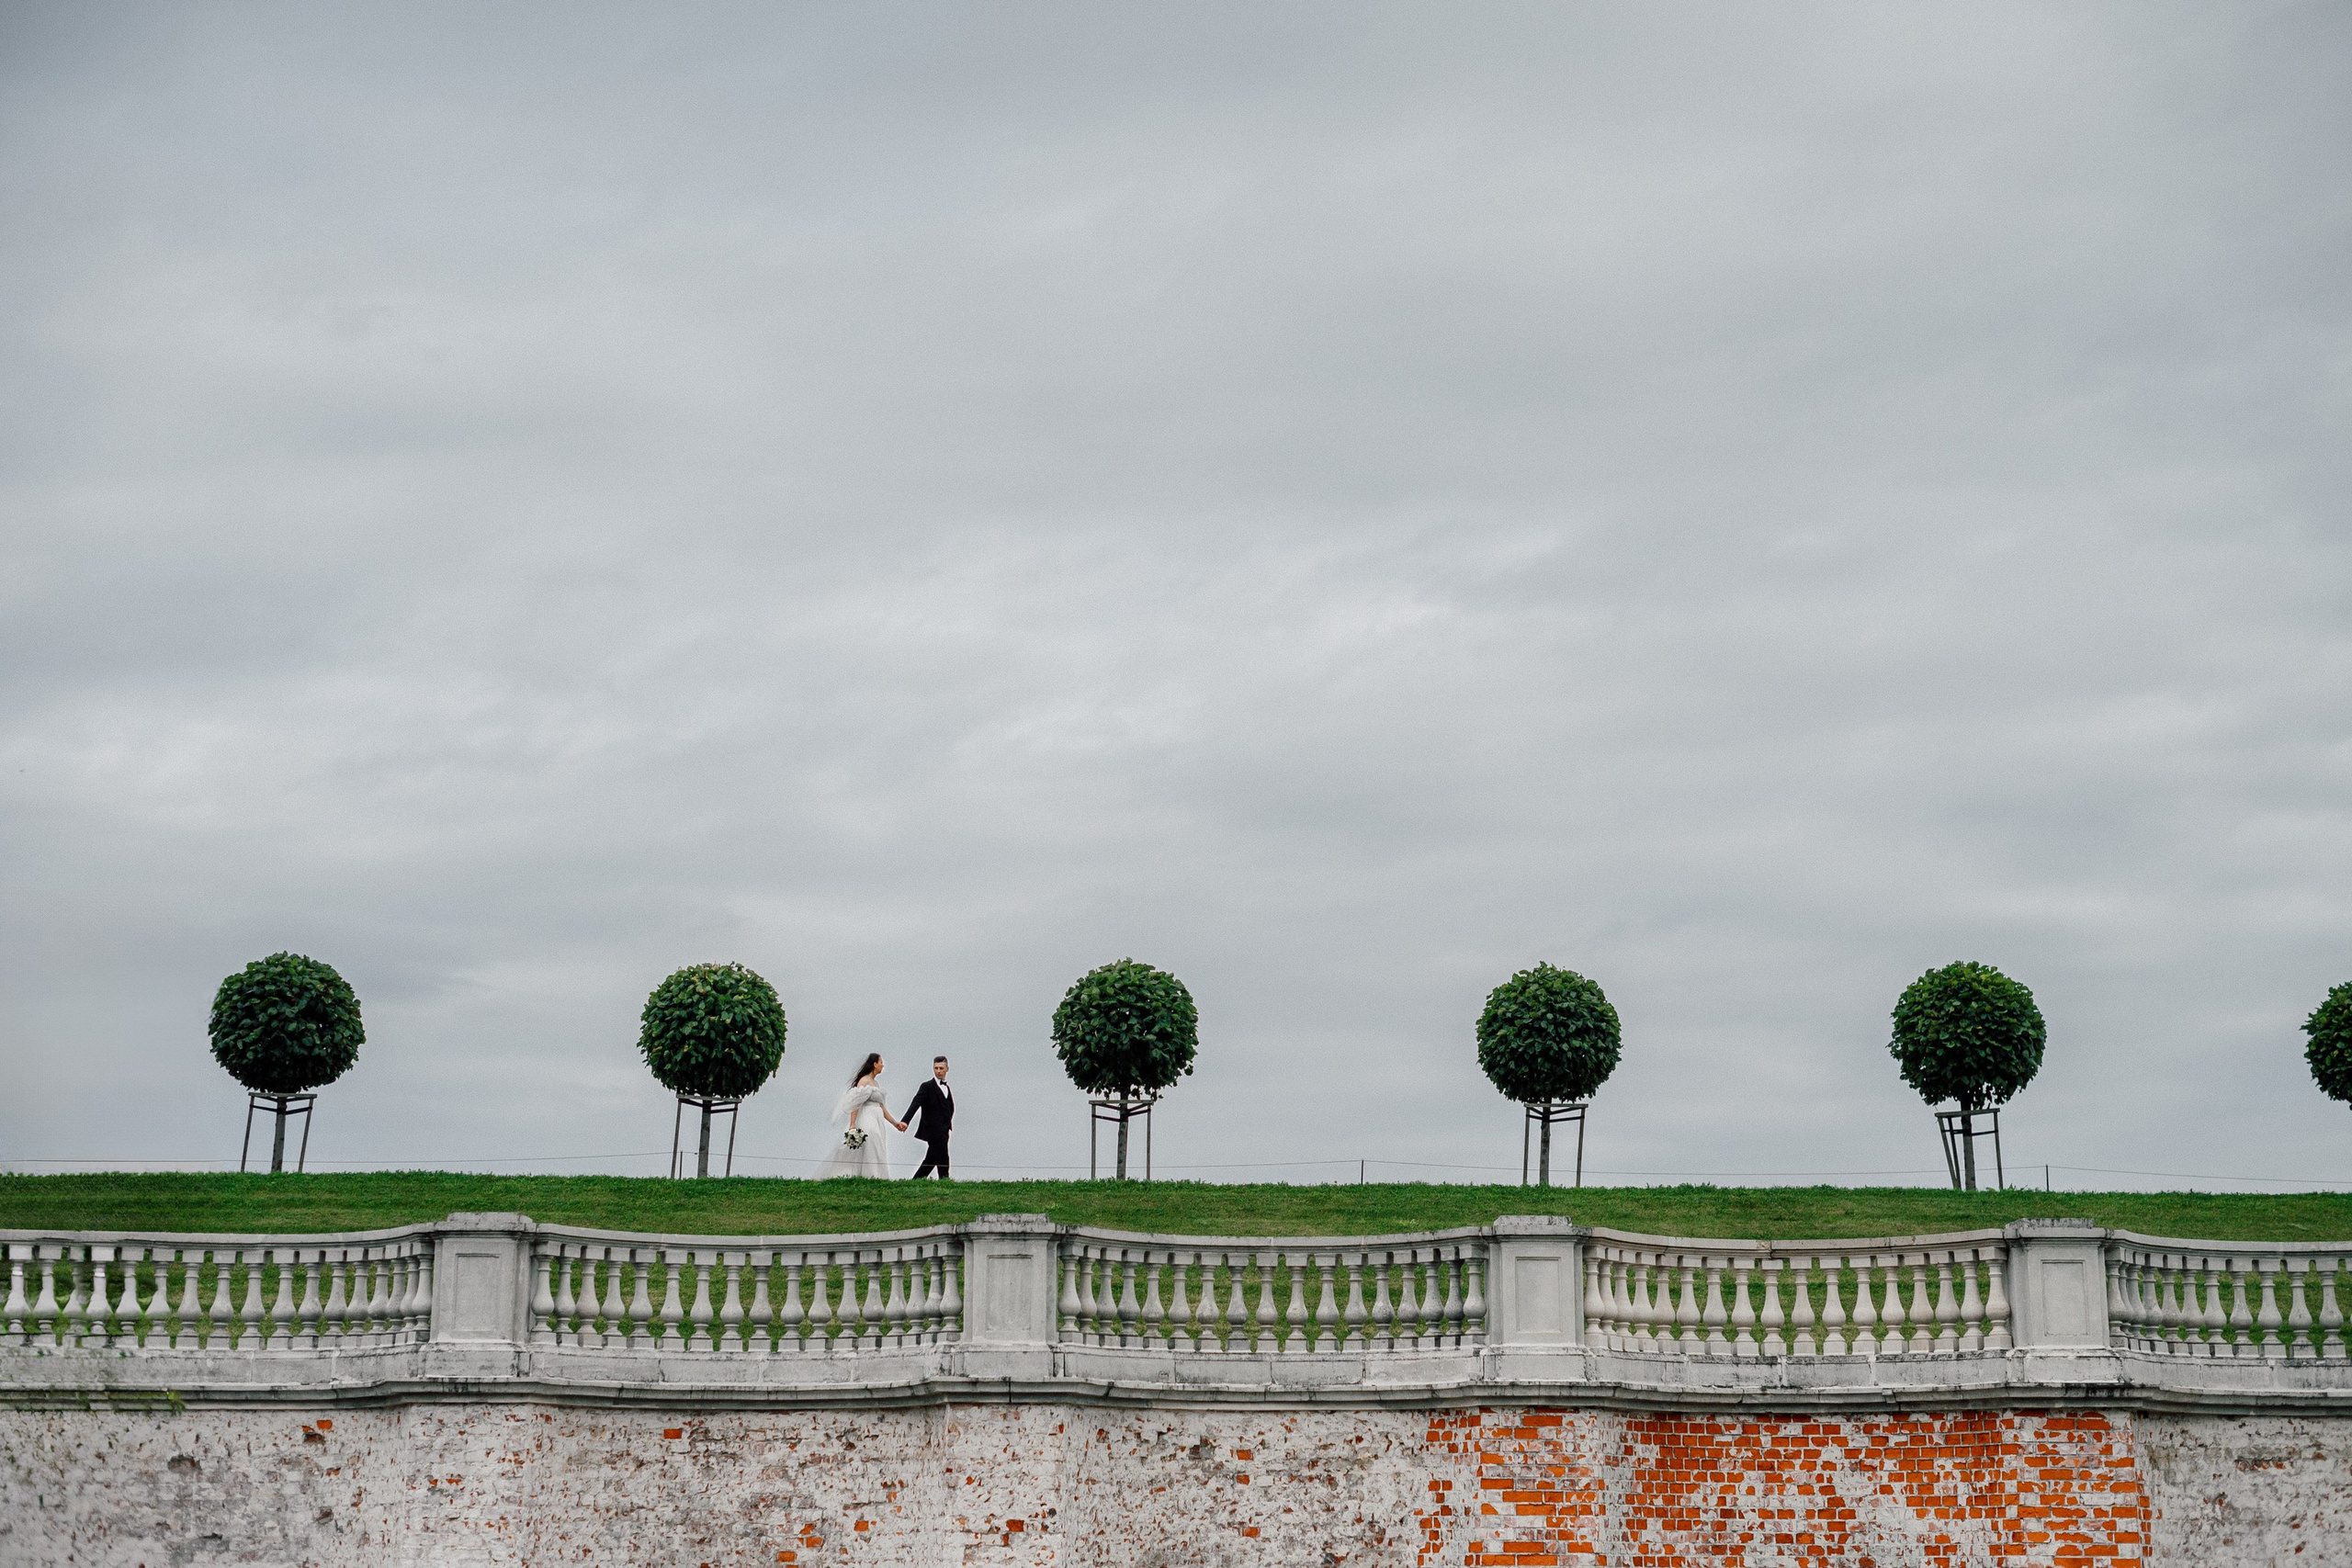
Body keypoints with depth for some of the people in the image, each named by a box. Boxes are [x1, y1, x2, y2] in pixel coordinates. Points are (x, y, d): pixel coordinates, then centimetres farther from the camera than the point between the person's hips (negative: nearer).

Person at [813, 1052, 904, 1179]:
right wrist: (852, 1124, -25)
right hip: (867, 1122, -9)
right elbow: (855, 1103, -16)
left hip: (877, 1123, 9)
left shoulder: (876, 1083, 18)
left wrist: (895, 1123, 20)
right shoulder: (864, 1081, -9)